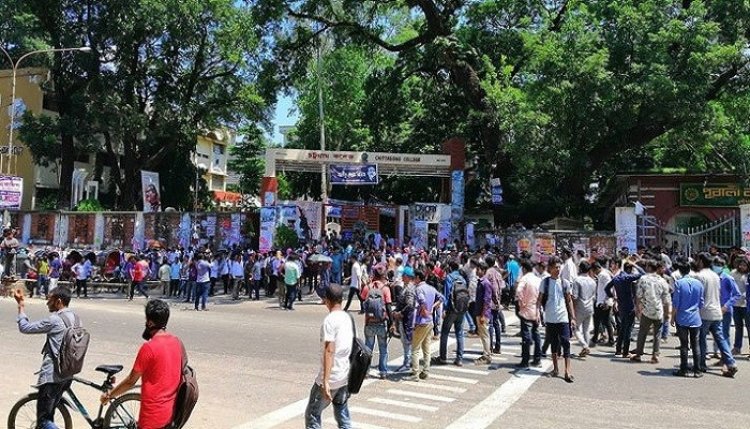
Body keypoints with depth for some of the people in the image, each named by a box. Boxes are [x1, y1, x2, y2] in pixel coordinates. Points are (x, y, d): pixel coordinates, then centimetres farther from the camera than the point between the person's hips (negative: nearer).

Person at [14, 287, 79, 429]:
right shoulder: (76, 319, 7)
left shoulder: (55, 320, -18)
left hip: (52, 376, -8)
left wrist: (21, 304, -2)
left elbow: (25, 327, -9)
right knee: (49, 414, 22)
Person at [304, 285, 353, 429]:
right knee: (342, 414, 15)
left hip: (331, 378, -7)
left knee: (312, 414, 8)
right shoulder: (348, 317, 6)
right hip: (344, 376, 7)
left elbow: (329, 351, -23)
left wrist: (325, 381, -24)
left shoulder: (330, 320, -17)